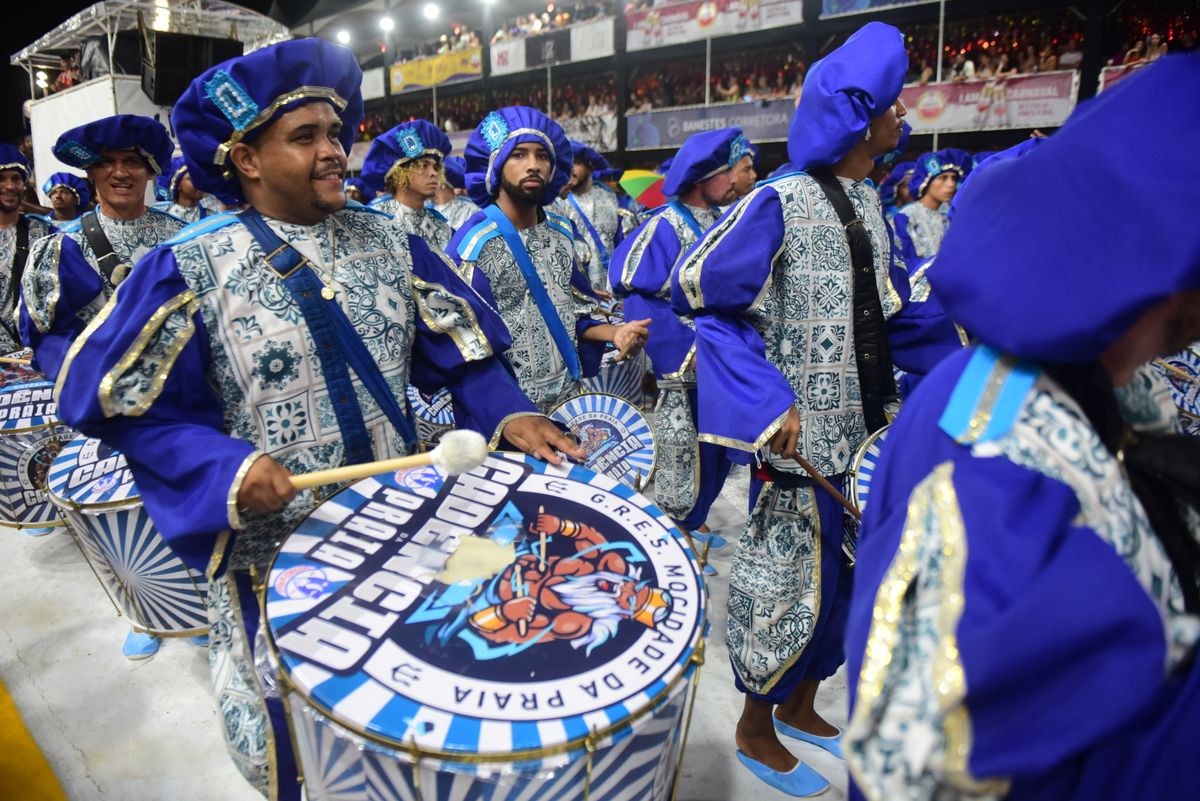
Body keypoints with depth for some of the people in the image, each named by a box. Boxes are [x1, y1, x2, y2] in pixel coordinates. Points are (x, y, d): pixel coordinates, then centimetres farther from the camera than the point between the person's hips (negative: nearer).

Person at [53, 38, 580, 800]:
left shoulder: (387, 240, -2)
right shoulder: (190, 268, -13)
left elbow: (461, 346, 1)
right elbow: (117, 399, -9)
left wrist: (509, 412, -15)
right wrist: (227, 466, -23)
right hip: (274, 545, -3)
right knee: (294, 729, 19)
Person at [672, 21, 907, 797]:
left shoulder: (871, 202, 8)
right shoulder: (782, 202, -15)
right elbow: (699, 289, -14)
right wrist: (771, 404, -19)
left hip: (866, 429, 8)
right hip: (806, 437, -8)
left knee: (845, 576, 18)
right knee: (790, 581, 5)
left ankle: (800, 705, 41)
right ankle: (755, 730, 29)